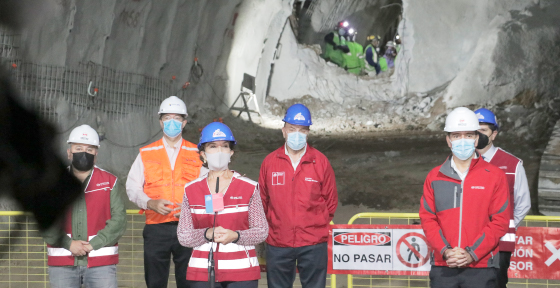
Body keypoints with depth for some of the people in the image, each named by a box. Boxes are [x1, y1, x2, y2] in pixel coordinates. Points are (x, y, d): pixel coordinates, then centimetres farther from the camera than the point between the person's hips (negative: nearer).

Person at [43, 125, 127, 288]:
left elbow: (119, 220, -1)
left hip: (101, 264, -1)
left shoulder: (109, 182, 7)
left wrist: (93, 244, -13)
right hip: (62, 264, 1)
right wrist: (68, 244, -14)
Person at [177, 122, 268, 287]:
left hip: (242, 274, -1)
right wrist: (207, 234, -14)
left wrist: (235, 236, -16)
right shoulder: (191, 190, 7)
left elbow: (262, 231, 2)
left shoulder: (249, 188, 3)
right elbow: (183, 236, 6)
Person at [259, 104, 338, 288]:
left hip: (313, 245, -1)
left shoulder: (320, 162, -1)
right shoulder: (270, 162, 2)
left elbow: (331, 200, 7)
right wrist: (270, 226, 10)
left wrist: (316, 225, 6)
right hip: (278, 244, 2)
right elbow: (263, 200, 10)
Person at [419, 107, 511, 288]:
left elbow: (500, 222, -1)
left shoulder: (495, 176, 4)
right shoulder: (434, 177, 10)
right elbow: (427, 218, 6)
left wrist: (472, 253, -10)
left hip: (481, 268, -2)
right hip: (442, 268, 2)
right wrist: (445, 250, -10)